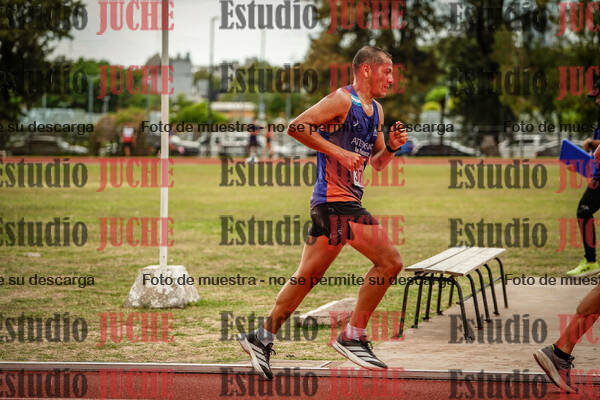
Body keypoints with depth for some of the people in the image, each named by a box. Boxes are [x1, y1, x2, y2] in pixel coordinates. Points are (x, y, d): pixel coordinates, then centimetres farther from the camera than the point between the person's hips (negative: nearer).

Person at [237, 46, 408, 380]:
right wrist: (339, 152, -20)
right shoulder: (342, 100, -9)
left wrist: (392, 147, 6)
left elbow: (376, 163, 26)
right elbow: (296, 127, -18)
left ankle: (262, 338, 18)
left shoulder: (376, 111, 19)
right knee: (389, 261, -12)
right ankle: (353, 337, -6)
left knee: (308, 276, 12)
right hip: (335, 198, -10)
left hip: (348, 199, 10)